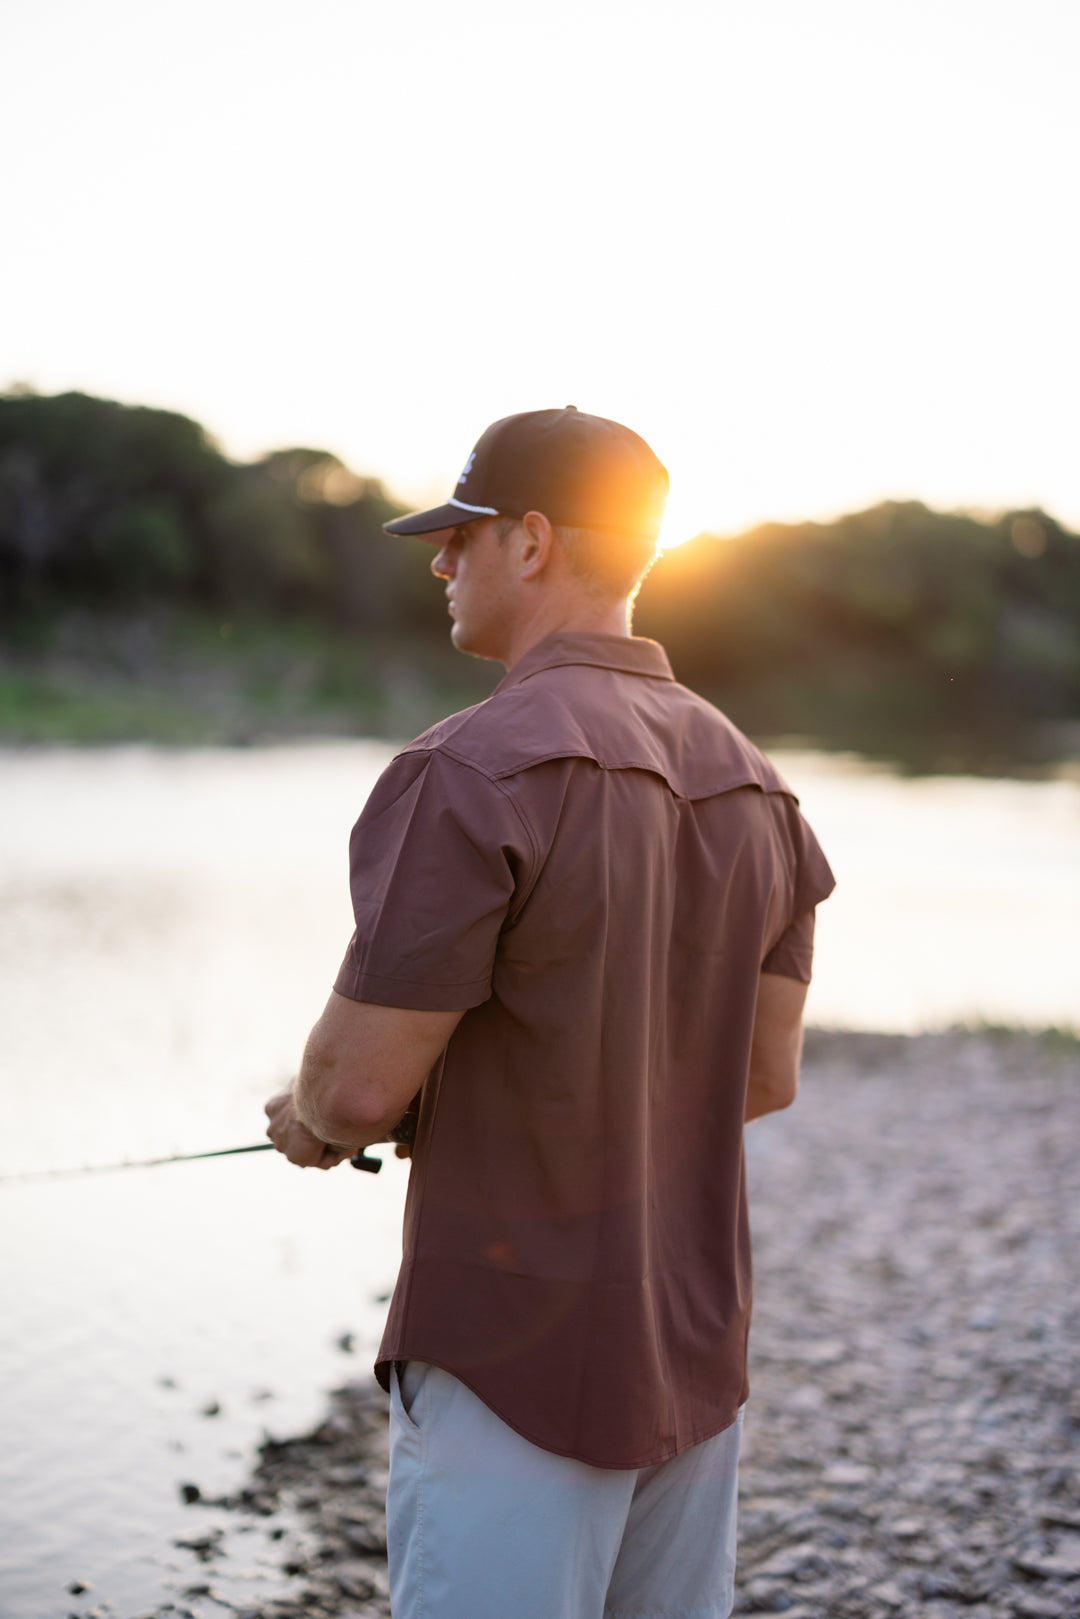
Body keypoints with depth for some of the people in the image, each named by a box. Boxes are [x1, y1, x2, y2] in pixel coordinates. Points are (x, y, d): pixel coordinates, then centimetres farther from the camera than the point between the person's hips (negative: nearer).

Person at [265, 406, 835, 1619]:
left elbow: (362, 1083, -18)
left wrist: (309, 1124, 5)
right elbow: (767, 1076, 10)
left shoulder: (475, 774, -19)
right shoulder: (749, 781, 5)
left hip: (517, 1373, -7)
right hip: (696, 1355, 8)